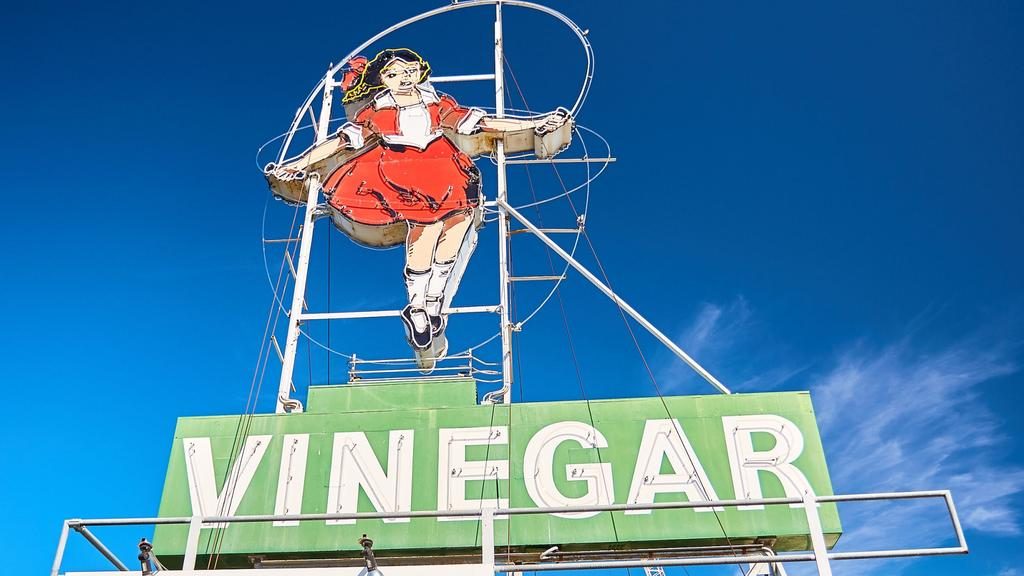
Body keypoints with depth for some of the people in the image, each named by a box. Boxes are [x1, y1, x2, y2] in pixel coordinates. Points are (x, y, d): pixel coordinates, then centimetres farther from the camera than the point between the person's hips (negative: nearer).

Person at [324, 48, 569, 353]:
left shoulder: (439, 104, 20)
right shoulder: (376, 112, 16)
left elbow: (482, 122, 17)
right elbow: (342, 140, 11)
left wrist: (534, 123, 11)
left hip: (442, 172, 3)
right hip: (397, 173, -2)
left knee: (463, 210, -31)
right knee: (430, 220, -33)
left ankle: (434, 297, -24)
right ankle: (417, 307, -25)